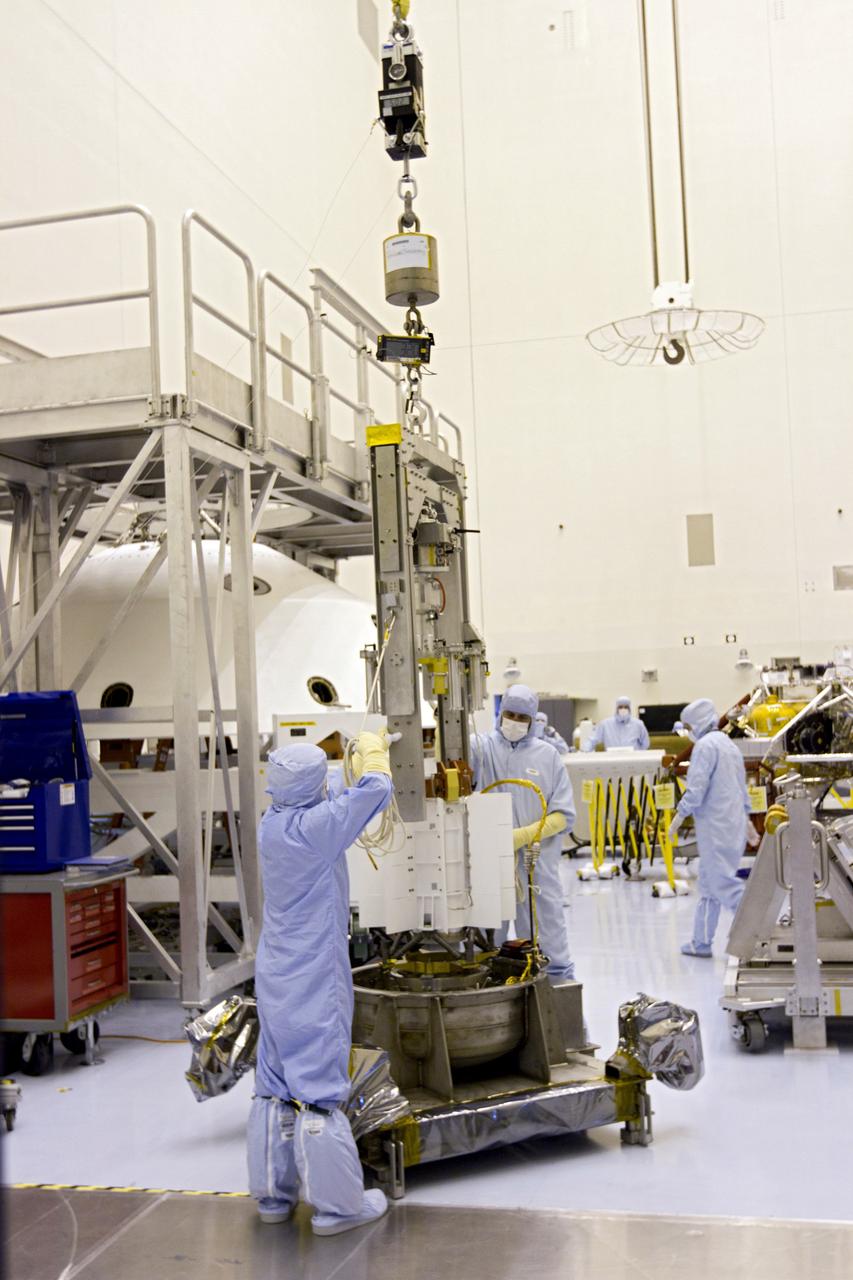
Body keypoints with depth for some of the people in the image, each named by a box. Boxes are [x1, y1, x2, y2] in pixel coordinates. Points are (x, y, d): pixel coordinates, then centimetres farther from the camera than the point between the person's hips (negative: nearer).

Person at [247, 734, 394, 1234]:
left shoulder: (272, 823, 2)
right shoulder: (317, 826, -20)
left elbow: (342, 801, 21)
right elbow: (375, 790, -9)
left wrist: (362, 759, 29)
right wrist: (374, 750, 10)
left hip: (277, 979, 8)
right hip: (314, 981, -8)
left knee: (276, 1084, 14)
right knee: (319, 1085, -2)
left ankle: (274, 1193, 24)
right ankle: (337, 1204, 8)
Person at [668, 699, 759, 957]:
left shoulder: (705, 746, -12)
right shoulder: (729, 745, 18)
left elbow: (696, 788, -18)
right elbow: (742, 787, 23)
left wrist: (680, 815, -9)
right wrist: (746, 820, 29)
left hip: (715, 827, -10)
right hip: (733, 823, 10)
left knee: (724, 883, -8)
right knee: (708, 885, 14)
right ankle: (701, 942, 18)